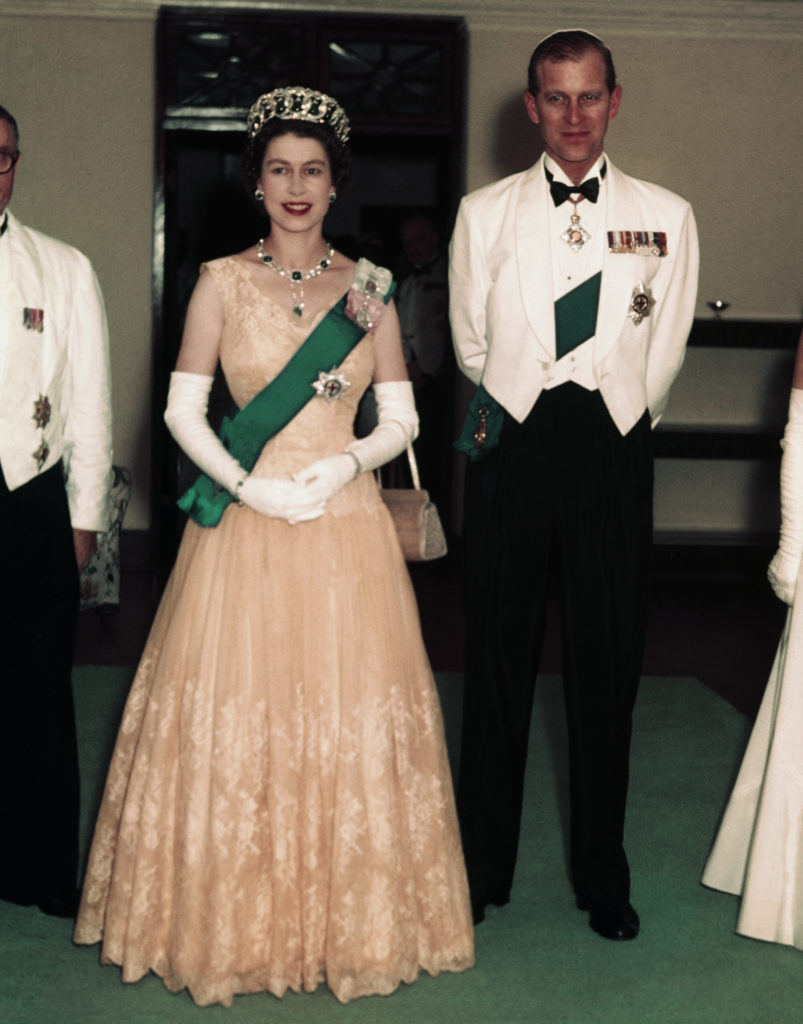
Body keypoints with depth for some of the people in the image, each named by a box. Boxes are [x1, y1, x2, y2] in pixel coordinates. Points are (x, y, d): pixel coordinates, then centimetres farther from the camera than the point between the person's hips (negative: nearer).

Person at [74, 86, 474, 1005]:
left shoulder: (367, 289, 7)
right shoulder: (221, 282, 3)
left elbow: (400, 418, 7)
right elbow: (182, 409, -1)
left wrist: (348, 463, -12)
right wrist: (253, 487, -13)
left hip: (345, 524, 1)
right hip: (243, 526, -1)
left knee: (350, 724, 3)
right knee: (232, 722, 1)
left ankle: (347, 921, 19)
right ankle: (234, 923, 17)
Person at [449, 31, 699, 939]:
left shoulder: (665, 216, 5)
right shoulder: (484, 213, 7)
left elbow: (663, 353, 9)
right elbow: (470, 343, 13)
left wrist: (605, 421, 11)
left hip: (612, 452, 0)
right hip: (511, 449, 0)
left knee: (608, 661, 4)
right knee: (498, 658, 6)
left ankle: (602, 876, 18)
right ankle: (483, 866, 19)